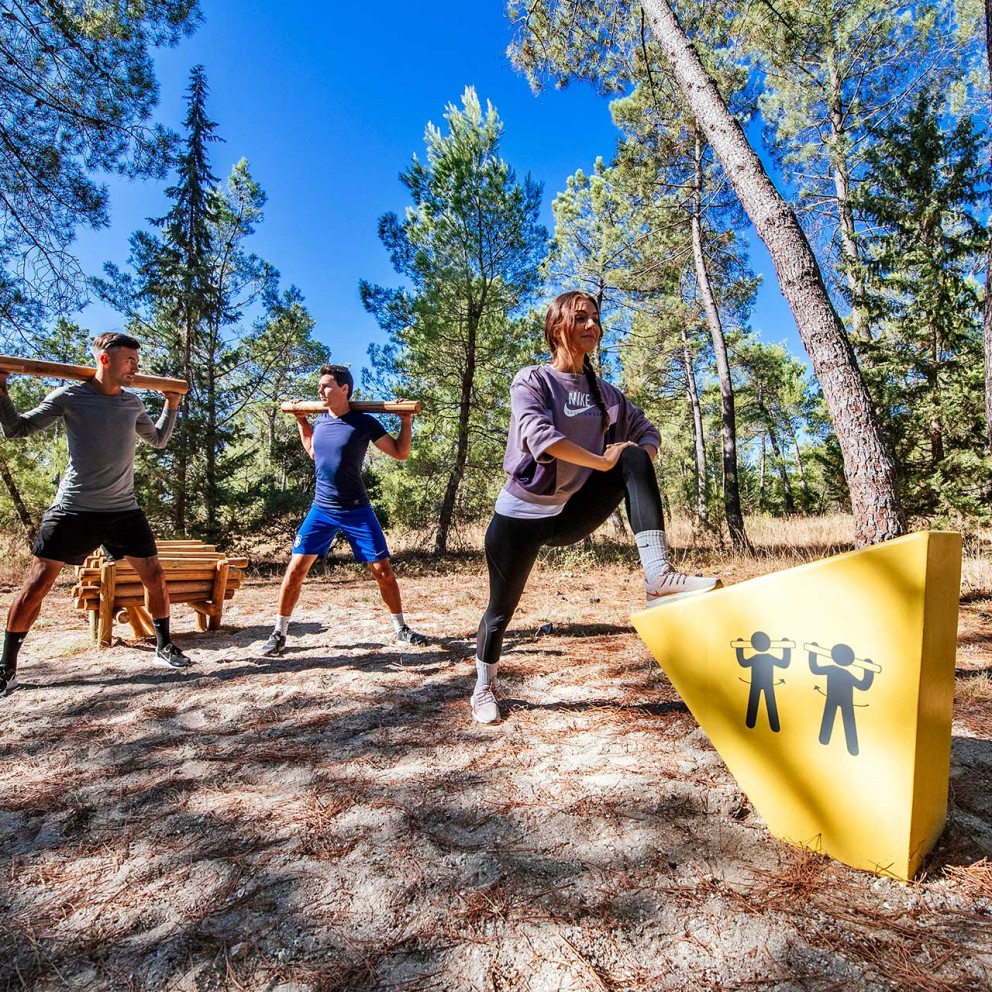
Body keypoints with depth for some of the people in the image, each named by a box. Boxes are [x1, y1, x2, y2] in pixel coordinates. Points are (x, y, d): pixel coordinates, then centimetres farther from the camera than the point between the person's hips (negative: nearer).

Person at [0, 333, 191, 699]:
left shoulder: (133, 403, 7)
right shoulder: (69, 396, -4)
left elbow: (159, 440, 22)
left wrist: (172, 406, 14)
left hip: (124, 510, 4)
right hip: (73, 509, -3)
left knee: (154, 575, 3)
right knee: (37, 583, -2)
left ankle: (164, 647, 20)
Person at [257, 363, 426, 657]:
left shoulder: (364, 423, -8)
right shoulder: (319, 421, 5)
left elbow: (400, 453, -3)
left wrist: (406, 420, -13)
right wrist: (301, 422, 21)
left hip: (357, 511, -3)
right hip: (321, 509, 4)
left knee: (382, 569, -1)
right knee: (295, 569, -3)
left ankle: (401, 628, 18)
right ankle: (279, 633, 13)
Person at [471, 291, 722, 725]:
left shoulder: (605, 392, 9)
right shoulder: (531, 380, -7)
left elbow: (646, 431, 11)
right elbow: (538, 434, -25)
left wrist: (641, 455, -13)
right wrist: (603, 461, -24)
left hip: (572, 514, 4)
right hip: (523, 515, -3)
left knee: (635, 460, -18)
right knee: (501, 609, 5)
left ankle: (658, 576, -30)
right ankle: (483, 689, 33)